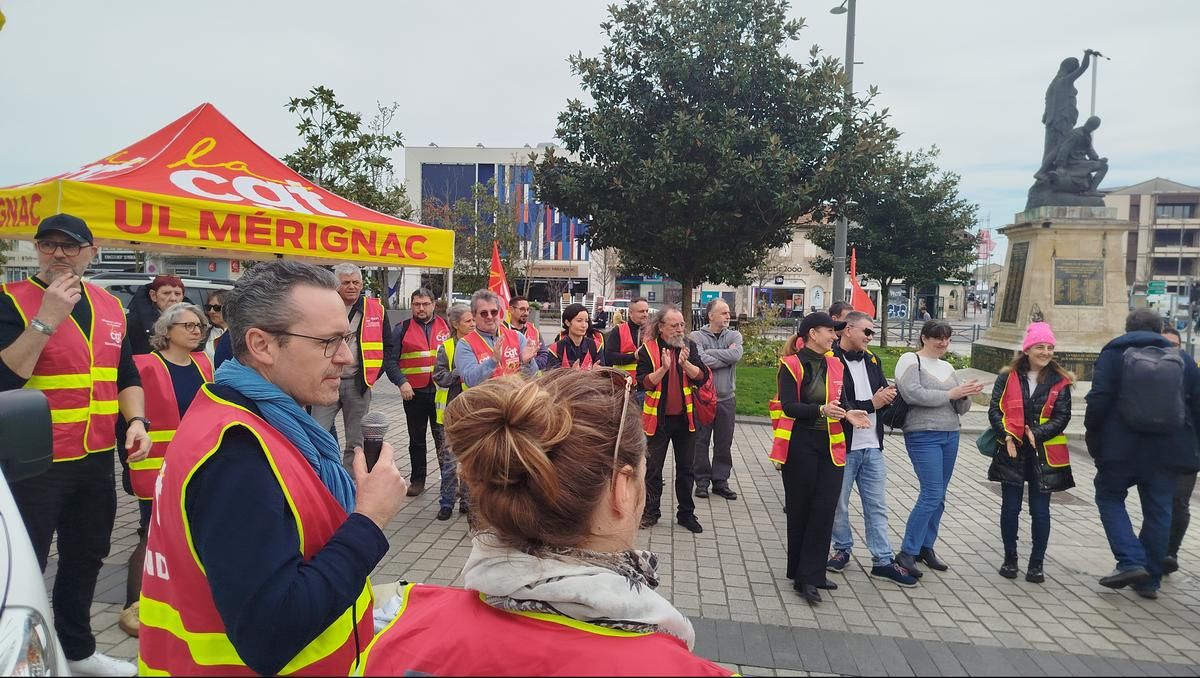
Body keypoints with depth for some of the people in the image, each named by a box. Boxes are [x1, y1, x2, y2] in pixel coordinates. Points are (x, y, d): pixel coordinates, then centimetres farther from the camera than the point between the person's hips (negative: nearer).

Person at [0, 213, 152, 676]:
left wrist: (136, 420, -2)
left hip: (97, 458, 6)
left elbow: (126, 375, 13)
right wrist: (46, 318, -24)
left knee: (86, 557, 18)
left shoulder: (110, 306, 7)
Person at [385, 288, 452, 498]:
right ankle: (417, 480, 22)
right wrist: (401, 382, -13)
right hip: (414, 393, 0)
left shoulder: (446, 326, 7)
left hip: (441, 392, 0)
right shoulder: (402, 328, 3)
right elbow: (390, 360, 0)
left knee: (444, 437, 5)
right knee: (417, 439, 11)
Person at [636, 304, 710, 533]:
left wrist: (685, 363, -23)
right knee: (653, 467, 9)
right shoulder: (648, 348, -7)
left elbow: (702, 377, -7)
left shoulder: (689, 346, 1)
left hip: (685, 417, 3)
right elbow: (643, 383, -14)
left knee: (685, 469, 12)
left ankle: (686, 513, 25)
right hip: (658, 417, -2)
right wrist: (663, 368, -27)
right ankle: (651, 511, 24)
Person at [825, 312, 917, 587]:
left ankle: (883, 560, 19)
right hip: (843, 445, -6)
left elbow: (883, 395, 18)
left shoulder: (872, 360, 11)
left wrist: (888, 396, -5)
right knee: (839, 503, 10)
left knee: (877, 506, 11)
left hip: (872, 446, 7)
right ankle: (842, 549, 28)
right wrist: (870, 404, -19)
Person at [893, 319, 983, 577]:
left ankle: (926, 547, 23)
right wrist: (951, 393, -14)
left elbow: (961, 408, 14)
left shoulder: (947, 367, 15)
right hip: (923, 436, -7)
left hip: (951, 435, 7)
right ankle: (907, 552, -4)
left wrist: (966, 395, -8)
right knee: (932, 495, -12)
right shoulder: (910, 361, -4)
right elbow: (914, 394, -19)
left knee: (938, 496, 10)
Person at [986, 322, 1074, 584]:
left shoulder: (1059, 382, 1)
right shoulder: (1008, 376, 0)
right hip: (1012, 451, 0)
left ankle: (1037, 563, 19)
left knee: (1040, 510, 6)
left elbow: (1062, 416, -4)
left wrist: (1037, 433, -18)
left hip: (1044, 454, 0)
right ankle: (1010, 559, 21)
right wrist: (1006, 435, -16)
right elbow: (995, 410, -2)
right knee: (1010, 507, 7)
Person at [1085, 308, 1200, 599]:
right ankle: (1150, 580, 19)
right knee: (1158, 511, 12)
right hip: (1166, 452, 4)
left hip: (1122, 447, -3)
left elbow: (1098, 402, -11)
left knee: (1109, 498, 13)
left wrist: (1093, 441, -1)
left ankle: (1131, 562, -3)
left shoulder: (1113, 355, -3)